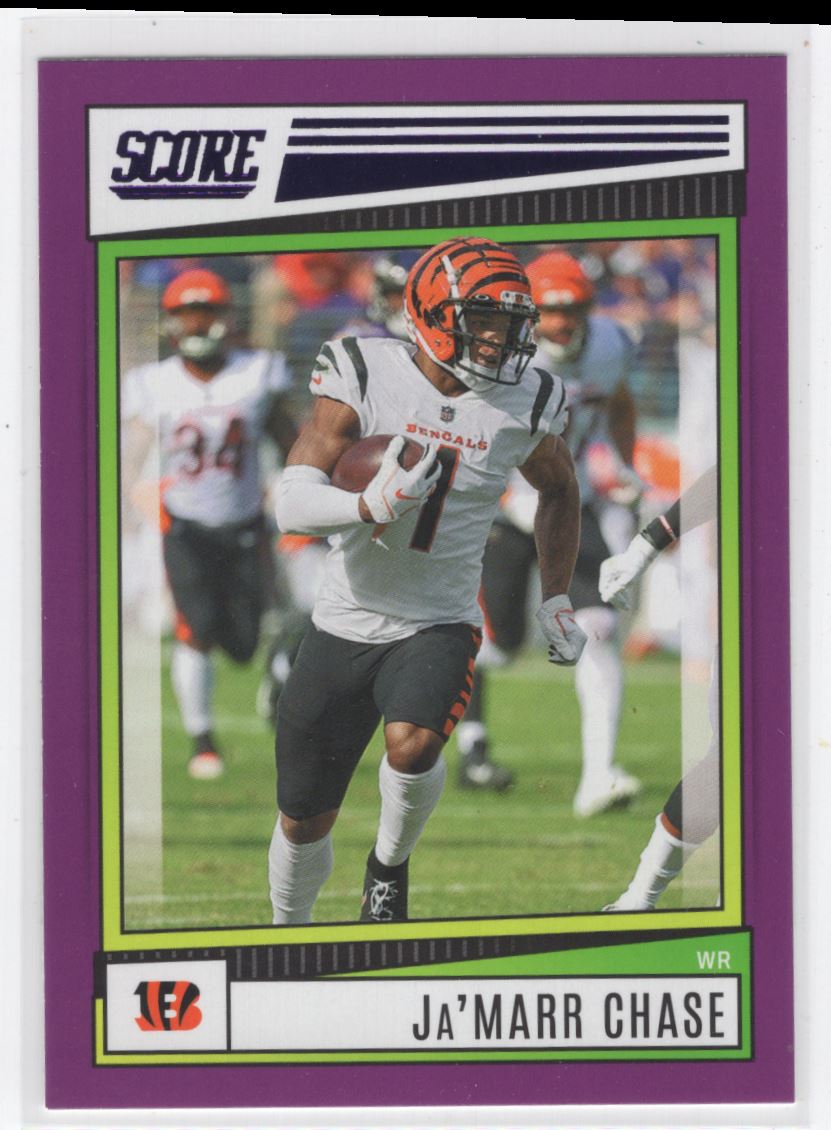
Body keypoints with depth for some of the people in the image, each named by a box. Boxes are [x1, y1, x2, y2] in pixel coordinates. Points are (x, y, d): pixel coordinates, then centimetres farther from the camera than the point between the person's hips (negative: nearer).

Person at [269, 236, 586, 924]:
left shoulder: (524, 404, -5)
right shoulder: (365, 375, -12)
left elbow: (560, 490, 18)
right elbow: (293, 505, -19)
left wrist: (556, 600, 14)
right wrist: (373, 504, -38)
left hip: (439, 626, 0)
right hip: (345, 626, 0)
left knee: (412, 745, -32)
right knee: (304, 820, 9)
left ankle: (391, 863, 0)